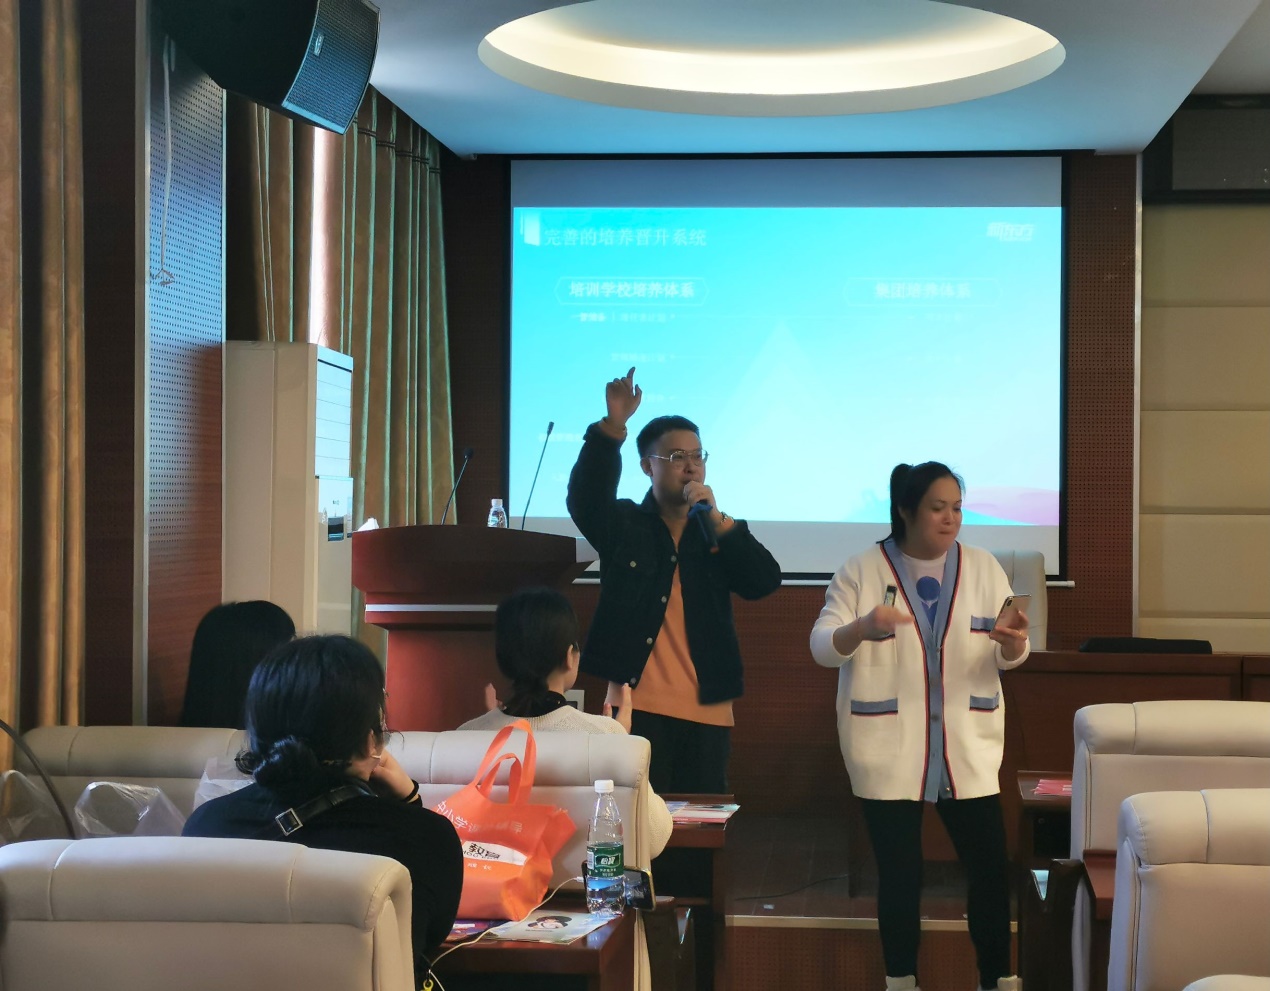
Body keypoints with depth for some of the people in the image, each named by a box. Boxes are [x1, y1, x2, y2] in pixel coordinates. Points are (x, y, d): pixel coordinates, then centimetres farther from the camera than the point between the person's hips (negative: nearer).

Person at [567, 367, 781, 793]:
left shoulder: (720, 532, 14)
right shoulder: (625, 525, 7)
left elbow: (766, 581, -1)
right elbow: (586, 497, -14)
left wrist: (716, 519, -11)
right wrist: (612, 426, -28)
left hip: (707, 711, 3)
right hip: (639, 707, -3)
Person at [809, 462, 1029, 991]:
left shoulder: (983, 568, 5)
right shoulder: (862, 571, -4)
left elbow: (1006, 659, 4)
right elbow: (822, 647, -9)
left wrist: (1013, 642, -21)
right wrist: (861, 629, -30)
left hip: (967, 747, 3)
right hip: (888, 750, -2)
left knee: (991, 864, 1)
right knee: (899, 869, 2)